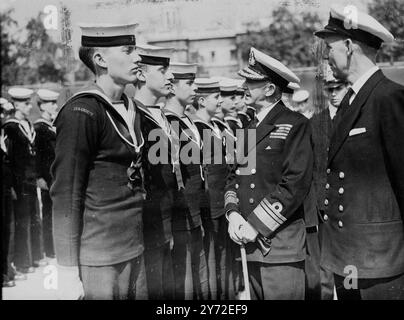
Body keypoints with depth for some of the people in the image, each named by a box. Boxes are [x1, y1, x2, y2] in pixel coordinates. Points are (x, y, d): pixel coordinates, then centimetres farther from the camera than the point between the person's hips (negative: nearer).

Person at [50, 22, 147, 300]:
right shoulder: (81, 112, -13)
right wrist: (68, 271, -15)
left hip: (136, 254, 7)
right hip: (98, 262, -7)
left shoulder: (130, 109, 11)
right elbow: (65, 195, -14)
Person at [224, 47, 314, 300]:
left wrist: (257, 225, -14)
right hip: (251, 243, 7)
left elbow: (296, 184, -15)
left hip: (282, 243, -6)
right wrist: (233, 214, -4)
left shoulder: (295, 125, -8)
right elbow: (235, 177, 15)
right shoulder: (249, 128, 15)